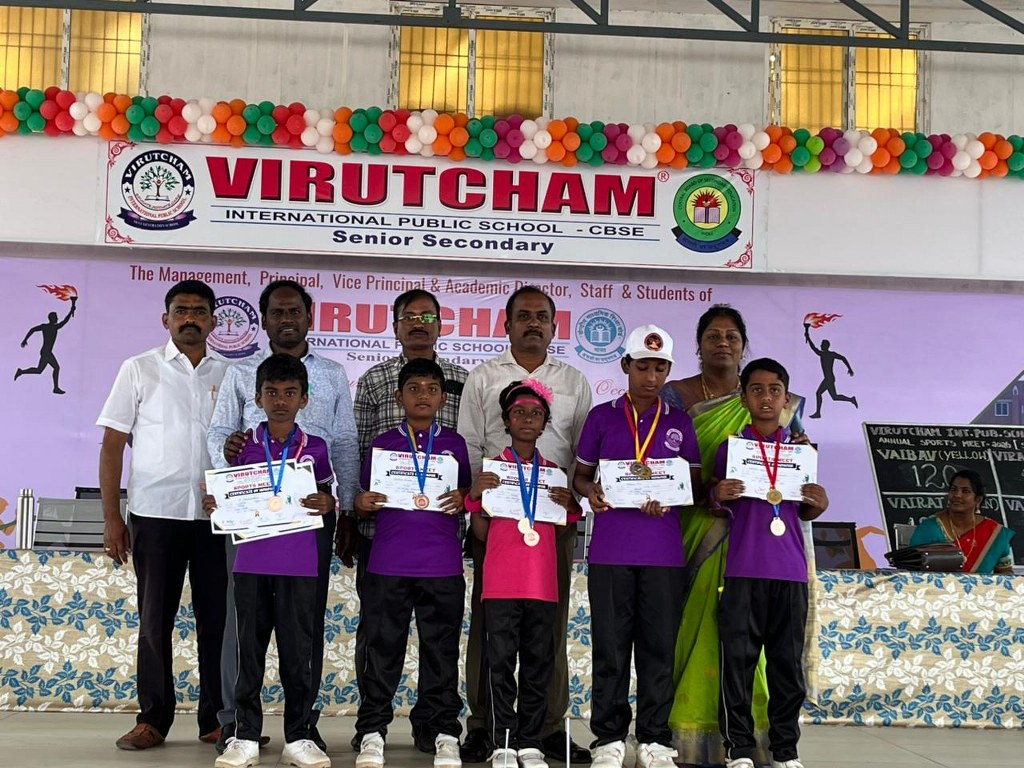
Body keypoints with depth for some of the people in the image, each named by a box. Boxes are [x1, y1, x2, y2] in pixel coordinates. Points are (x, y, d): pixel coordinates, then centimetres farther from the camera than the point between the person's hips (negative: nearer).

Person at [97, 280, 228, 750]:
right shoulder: (140, 370, 3)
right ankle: (153, 720, 14)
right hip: (155, 514, -1)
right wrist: (111, 517, -4)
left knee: (217, 620, 4)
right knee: (155, 621, 4)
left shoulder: (229, 374, 8)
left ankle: (216, 720, 14)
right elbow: (112, 445, 2)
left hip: (217, 515, 2)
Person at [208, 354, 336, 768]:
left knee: (297, 653, 4)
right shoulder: (244, 445, 4)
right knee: (249, 651, 5)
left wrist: (326, 504, -9)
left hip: (299, 566, 0)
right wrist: (214, 506, -9)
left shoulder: (315, 448, 4)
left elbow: (328, 497, 13)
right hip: (251, 561, 0)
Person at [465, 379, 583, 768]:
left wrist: (570, 506, -1)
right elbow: (481, 533, 5)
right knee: (502, 661, -3)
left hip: (543, 582, 3)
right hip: (501, 581, -2)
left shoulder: (553, 473, 12)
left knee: (538, 663, 4)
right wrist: (475, 495, -10)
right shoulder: (493, 468, 5)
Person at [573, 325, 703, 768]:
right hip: (610, 548, -1)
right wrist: (590, 492, -11)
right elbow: (581, 474, 12)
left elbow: (695, 482, 11)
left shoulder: (679, 423, 10)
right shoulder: (602, 417, 7)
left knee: (659, 644, 3)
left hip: (663, 550, 1)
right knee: (610, 645, 2)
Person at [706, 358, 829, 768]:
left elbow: (802, 512, 17)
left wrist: (818, 505, -4)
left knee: (788, 662, 6)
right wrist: (718, 496, -12)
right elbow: (718, 510, 9)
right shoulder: (730, 447, 5)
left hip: (790, 569, 2)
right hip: (743, 569, -2)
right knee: (738, 660, -2)